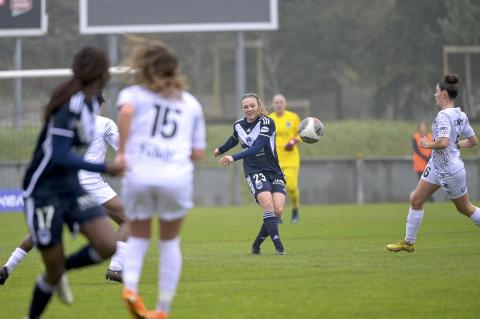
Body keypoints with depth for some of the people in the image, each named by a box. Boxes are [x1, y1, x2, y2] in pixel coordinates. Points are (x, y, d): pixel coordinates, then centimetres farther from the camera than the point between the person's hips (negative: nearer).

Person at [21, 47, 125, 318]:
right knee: (54, 269, -3)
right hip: (43, 191, -7)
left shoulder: (90, 102, 4)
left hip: (70, 187, 8)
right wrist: (105, 169, -25)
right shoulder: (71, 105, -22)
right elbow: (59, 157, -26)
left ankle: (59, 271, 16)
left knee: (108, 246, -11)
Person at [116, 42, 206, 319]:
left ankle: (130, 286, -9)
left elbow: (126, 111, -16)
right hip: (177, 175, 1)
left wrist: (122, 151, -12)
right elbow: (198, 153, 13)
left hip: (139, 173, -1)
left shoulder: (133, 94, 10)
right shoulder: (191, 103, 17)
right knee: (170, 242, 17)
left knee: (138, 238, 18)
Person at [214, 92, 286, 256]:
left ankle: (257, 243, 7)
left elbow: (256, 148, -24)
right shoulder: (238, 125, 3)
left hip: (274, 172, -1)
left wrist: (234, 157, -34)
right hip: (254, 172, 1)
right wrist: (221, 150, 48)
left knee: (278, 210, -14)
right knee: (268, 204, -24)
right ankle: (278, 245, -23)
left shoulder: (267, 123, -11)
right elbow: (234, 139, 29)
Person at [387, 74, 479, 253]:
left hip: (450, 170, -10)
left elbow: (443, 143, -35)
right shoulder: (460, 115, 4)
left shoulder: (444, 116, -24)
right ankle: (409, 242, 16)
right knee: (416, 200, 9)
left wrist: (427, 144, -18)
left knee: (465, 209, 6)